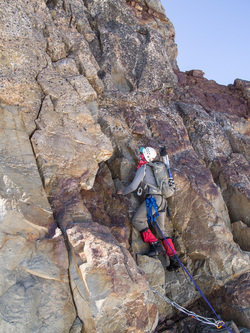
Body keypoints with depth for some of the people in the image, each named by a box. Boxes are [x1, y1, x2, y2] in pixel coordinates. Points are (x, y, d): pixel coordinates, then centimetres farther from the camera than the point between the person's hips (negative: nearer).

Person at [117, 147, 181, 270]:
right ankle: (174, 259, 0)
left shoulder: (142, 168, 3)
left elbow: (133, 186, -2)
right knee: (161, 231, 8)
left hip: (153, 197, -8)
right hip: (163, 200, 8)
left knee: (137, 220, -8)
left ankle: (155, 245, -17)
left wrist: (122, 192, 14)